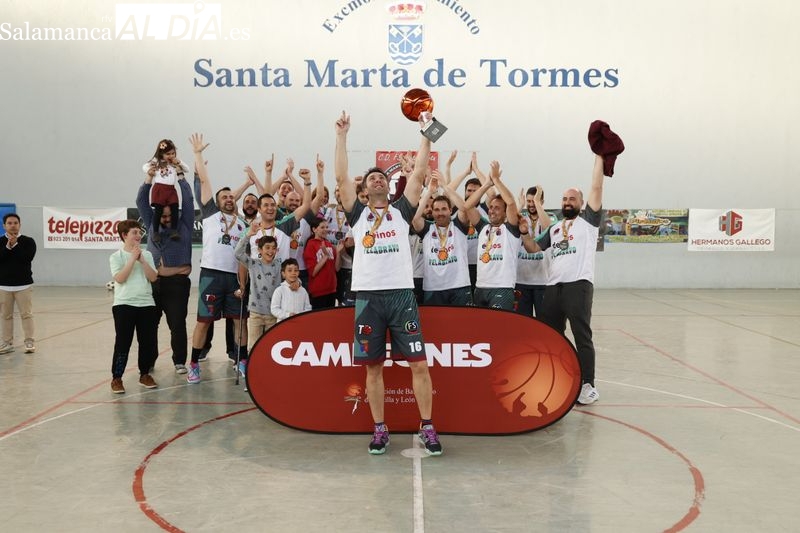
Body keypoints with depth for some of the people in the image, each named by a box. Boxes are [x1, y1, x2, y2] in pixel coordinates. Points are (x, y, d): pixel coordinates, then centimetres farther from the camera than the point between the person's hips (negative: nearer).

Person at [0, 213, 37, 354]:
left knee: (26, 314, -2)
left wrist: (14, 245, -14)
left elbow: (27, 258, -15)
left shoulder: (28, 241, 0)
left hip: (24, 284, -2)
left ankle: (29, 342, 4)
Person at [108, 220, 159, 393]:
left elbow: (153, 277, -2)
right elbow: (120, 278, -16)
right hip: (124, 305, -3)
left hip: (147, 304, 4)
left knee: (148, 342, 6)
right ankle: (116, 378, 8)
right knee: (123, 342, -3)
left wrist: (142, 259, -10)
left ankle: (144, 374, 22)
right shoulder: (116, 256, -1)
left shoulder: (147, 255, 8)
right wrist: (133, 258, -14)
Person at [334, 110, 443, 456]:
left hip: (402, 294, 0)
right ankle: (380, 430, 16)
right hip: (368, 296, 1)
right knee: (373, 366, 5)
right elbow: (341, 177, 4)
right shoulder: (358, 214, 12)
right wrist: (342, 136, 5)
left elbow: (419, 172, 6)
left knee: (419, 363, -2)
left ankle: (427, 428, 9)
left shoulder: (401, 211, 12)